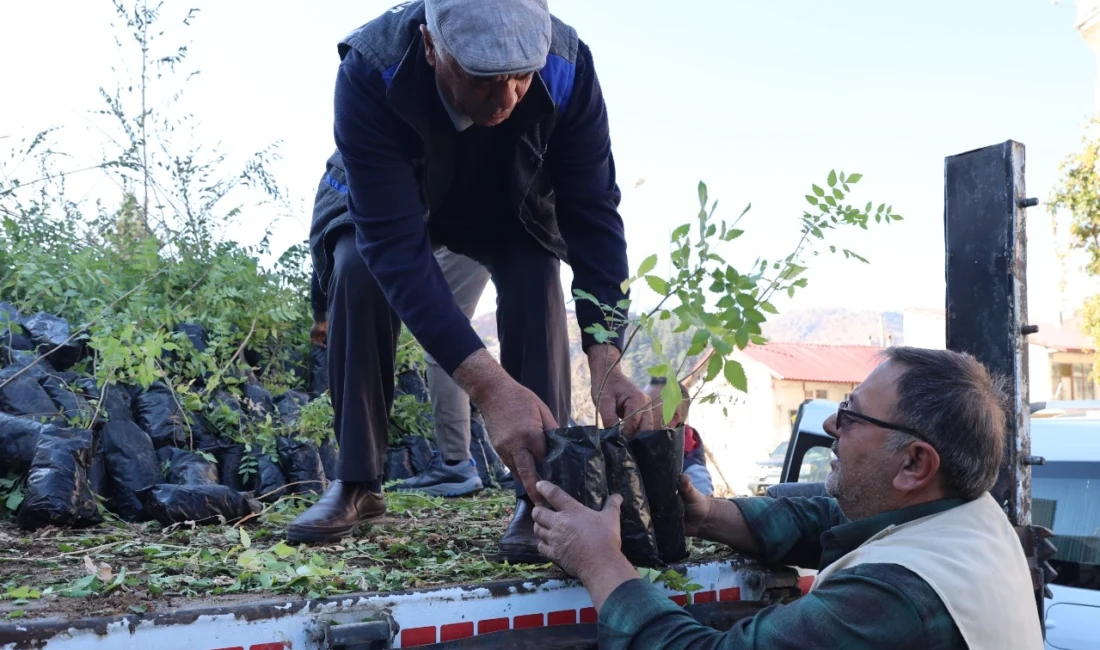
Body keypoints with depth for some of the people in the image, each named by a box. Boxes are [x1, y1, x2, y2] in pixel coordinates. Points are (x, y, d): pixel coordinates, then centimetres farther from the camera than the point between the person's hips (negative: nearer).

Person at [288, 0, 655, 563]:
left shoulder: (569, 69, -34)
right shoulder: (370, 72, -40)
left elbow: (594, 216, -31)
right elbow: (394, 244, -45)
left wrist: (606, 363, -44)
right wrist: (490, 386, -55)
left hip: (512, 210, 1)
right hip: (394, 200, 0)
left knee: (536, 277, -27)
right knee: (358, 268, -27)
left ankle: (538, 497, -16)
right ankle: (356, 484, -10)